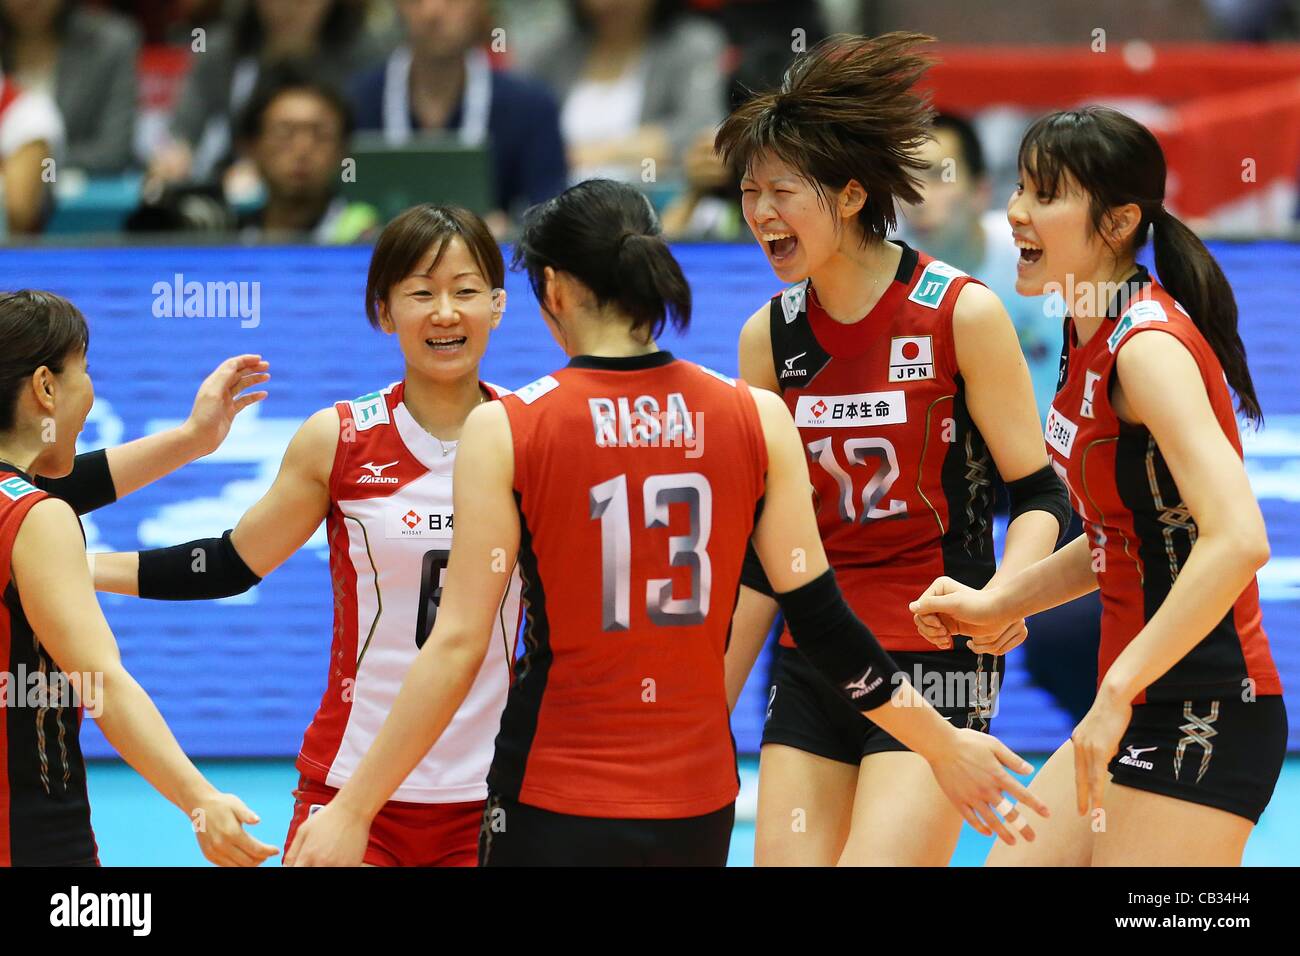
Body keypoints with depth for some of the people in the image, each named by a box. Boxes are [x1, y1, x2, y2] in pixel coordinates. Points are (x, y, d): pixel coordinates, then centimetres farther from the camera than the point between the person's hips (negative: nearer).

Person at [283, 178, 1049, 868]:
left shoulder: (507, 430, -8)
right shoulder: (755, 419, -1)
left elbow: (459, 645, -10)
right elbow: (822, 621, 1)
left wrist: (353, 811, -4)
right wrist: (946, 746, 14)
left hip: (554, 811, -3)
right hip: (698, 809, 4)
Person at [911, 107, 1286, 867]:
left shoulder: (1149, 346, -18)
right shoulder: (1094, 340, 10)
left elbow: (1237, 540, -29)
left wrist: (1118, 693, -27)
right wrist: (998, 605, 11)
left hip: (1203, 721, -9)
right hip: (1141, 714, 9)